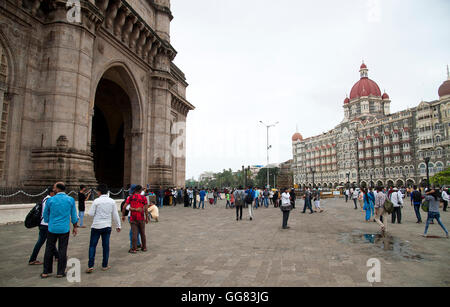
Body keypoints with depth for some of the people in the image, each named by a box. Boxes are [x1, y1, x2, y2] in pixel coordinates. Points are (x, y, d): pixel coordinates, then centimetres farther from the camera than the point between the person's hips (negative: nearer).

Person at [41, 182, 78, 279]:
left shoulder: (50, 200, -4)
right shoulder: (70, 200, -4)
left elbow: (45, 215, 8)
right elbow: (74, 216, 0)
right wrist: (75, 227, 11)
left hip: (52, 229, 1)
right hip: (64, 229, 0)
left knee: (49, 250, 12)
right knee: (62, 250, 6)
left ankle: (46, 272, 20)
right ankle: (60, 272, 12)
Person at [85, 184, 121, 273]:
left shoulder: (96, 201, -9)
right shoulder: (112, 201, 0)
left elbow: (91, 214, -6)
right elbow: (115, 215, 3)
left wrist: (88, 212, 17)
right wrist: (118, 226, 11)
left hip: (96, 226, -2)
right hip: (107, 226, 3)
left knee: (92, 246, 7)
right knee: (106, 246, 9)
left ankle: (90, 266, 4)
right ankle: (105, 266, 16)